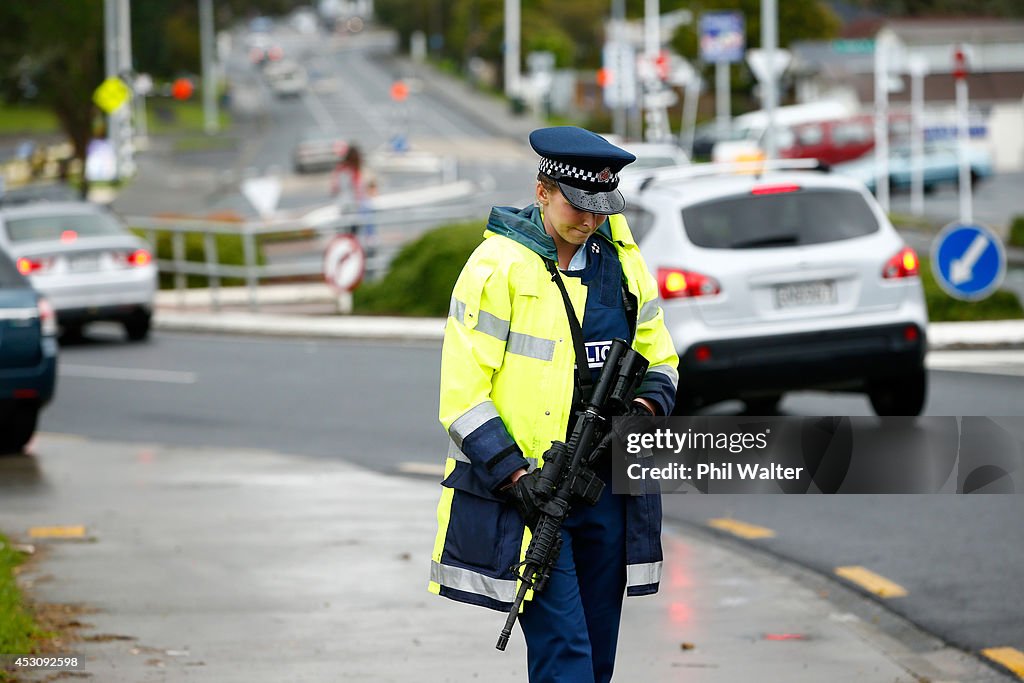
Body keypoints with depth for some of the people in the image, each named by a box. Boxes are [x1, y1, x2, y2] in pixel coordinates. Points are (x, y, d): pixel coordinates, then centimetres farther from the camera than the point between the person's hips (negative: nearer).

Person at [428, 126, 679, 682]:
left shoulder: (620, 262, 9)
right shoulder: (498, 266, -9)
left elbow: (658, 360, 19)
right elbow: (461, 392, -11)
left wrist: (643, 410, -4)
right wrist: (514, 476, -17)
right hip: (527, 488, -6)